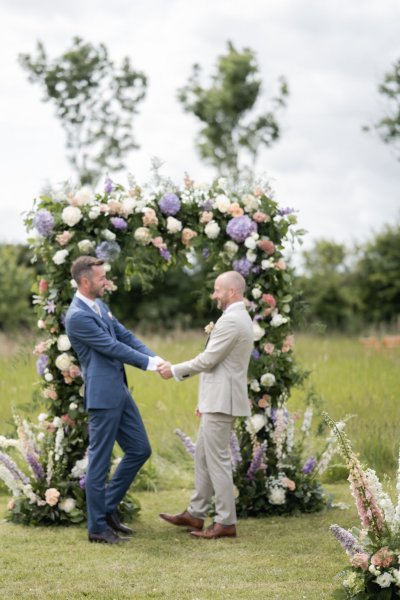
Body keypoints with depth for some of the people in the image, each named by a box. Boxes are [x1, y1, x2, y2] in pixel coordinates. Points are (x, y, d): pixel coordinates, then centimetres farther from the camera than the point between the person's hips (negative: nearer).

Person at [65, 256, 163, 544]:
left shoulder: (99, 305, 12)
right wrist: (148, 364, -12)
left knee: (140, 449, 13)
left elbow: (125, 335, 12)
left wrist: (154, 357, -3)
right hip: (103, 395, -10)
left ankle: (108, 506, 24)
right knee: (100, 461, -1)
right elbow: (112, 347, -17)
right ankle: (97, 527, 9)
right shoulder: (78, 316, -17)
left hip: (120, 391, 10)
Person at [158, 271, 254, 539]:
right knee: (203, 457, 15)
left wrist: (175, 370, -5)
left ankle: (226, 522, -1)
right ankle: (196, 514, 22)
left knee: (218, 460, -5)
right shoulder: (239, 318, 16)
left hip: (222, 401, -11)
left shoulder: (231, 320, -18)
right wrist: (206, 399, 22)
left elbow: (208, 360, -18)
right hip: (218, 400, 11)